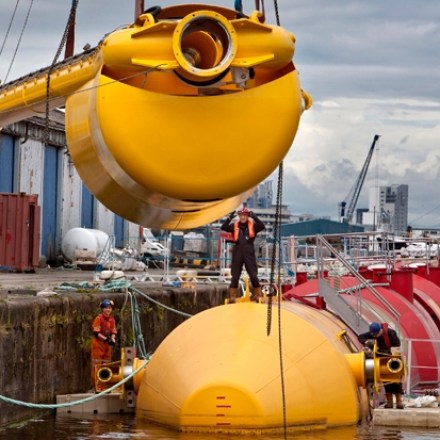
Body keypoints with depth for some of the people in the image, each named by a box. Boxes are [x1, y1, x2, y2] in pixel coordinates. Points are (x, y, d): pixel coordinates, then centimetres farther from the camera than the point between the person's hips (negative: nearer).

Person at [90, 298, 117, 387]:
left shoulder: (112, 319, 7)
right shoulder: (99, 318, -12)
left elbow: (113, 332, 10)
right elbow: (96, 333, -15)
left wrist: (113, 340, -10)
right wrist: (105, 339, -22)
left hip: (108, 345, 6)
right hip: (98, 344, -6)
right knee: (97, 365, -6)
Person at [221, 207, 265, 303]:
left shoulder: (253, 225, 2)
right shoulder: (235, 225, 4)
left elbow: (262, 226, -14)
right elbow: (224, 227, -9)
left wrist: (254, 217, -24)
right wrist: (229, 218, -24)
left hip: (249, 254, -1)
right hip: (237, 253, 1)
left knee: (254, 276, 0)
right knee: (235, 276, 5)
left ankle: (257, 295, 11)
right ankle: (232, 296, 12)